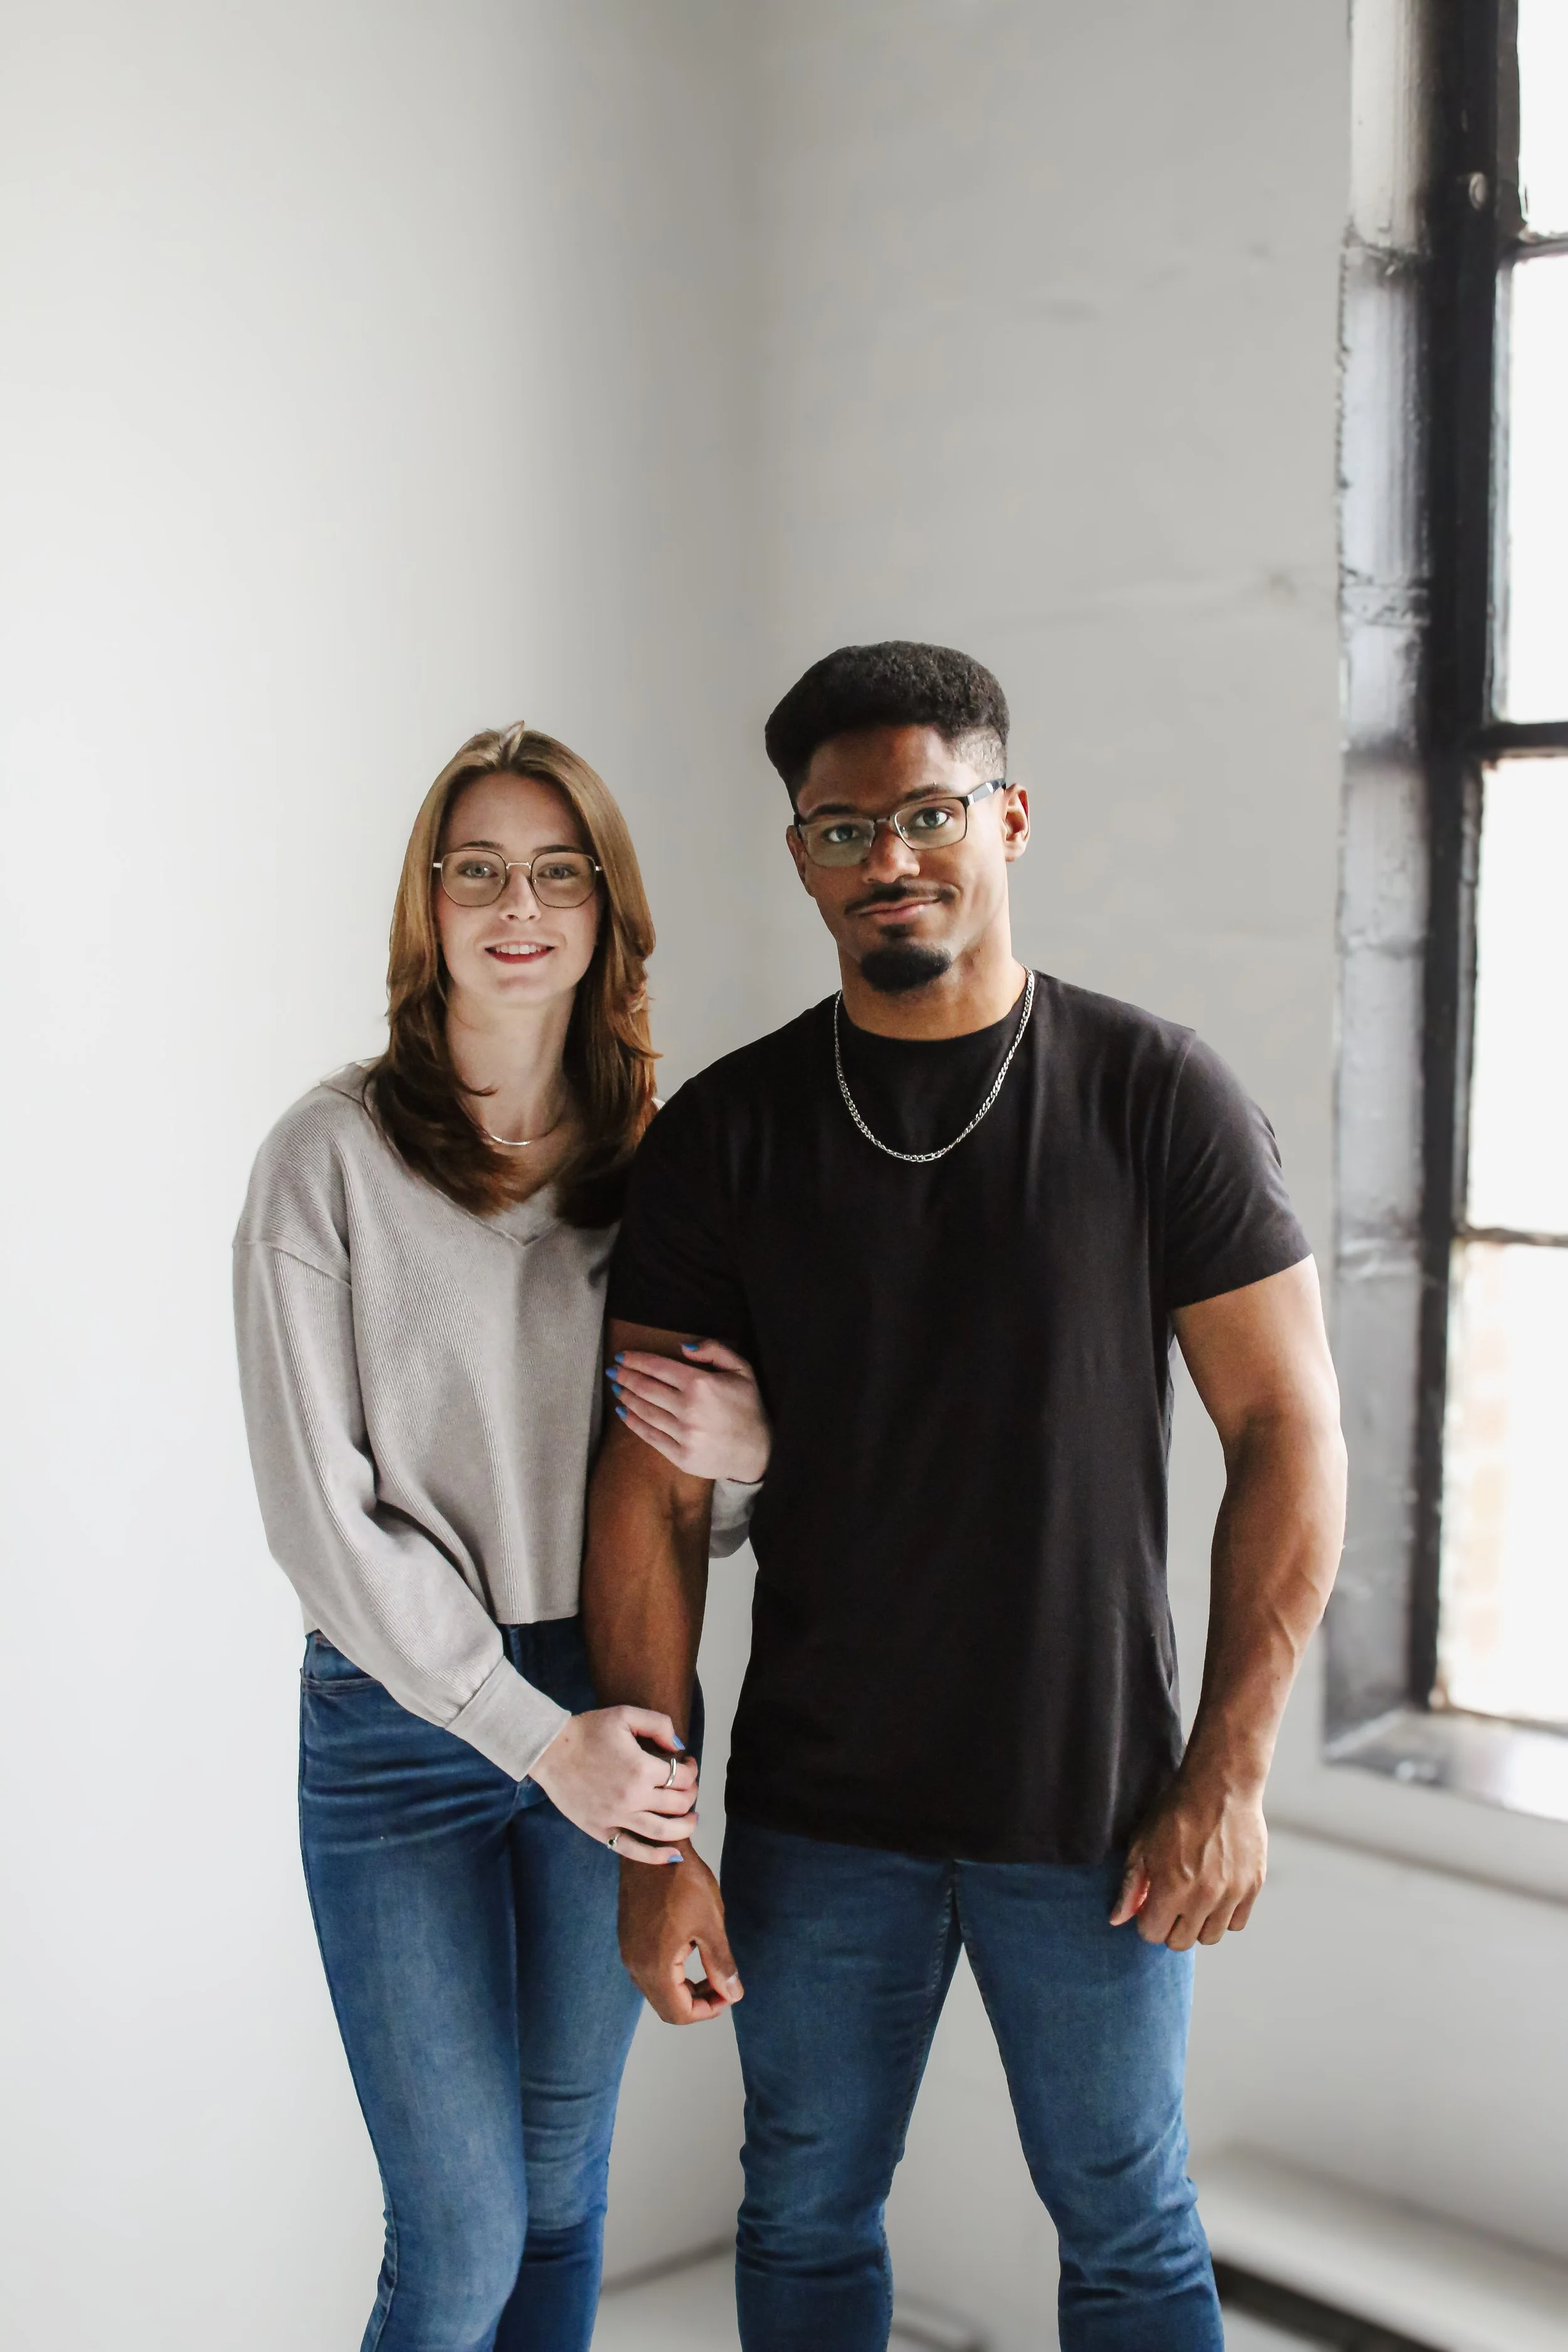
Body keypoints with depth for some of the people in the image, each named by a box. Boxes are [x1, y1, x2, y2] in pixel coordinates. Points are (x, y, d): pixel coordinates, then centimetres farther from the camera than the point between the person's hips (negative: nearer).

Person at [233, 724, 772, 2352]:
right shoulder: (332, 1156, -8)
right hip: (404, 1716, -4)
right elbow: (319, 1505, -11)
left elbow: (692, 1509, 11)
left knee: (564, 2188, 17)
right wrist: (535, 1731, -14)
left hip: (617, 1709, 4)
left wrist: (745, 1456, -14)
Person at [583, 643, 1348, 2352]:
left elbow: (1288, 1434, -5)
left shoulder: (1155, 1097, -7)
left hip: (1095, 1813, -1)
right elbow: (651, 1498, -3)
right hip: (814, 1815, 2)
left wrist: (1228, 1773, -7)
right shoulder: (722, 1135, -3)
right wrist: (653, 1838, -5)